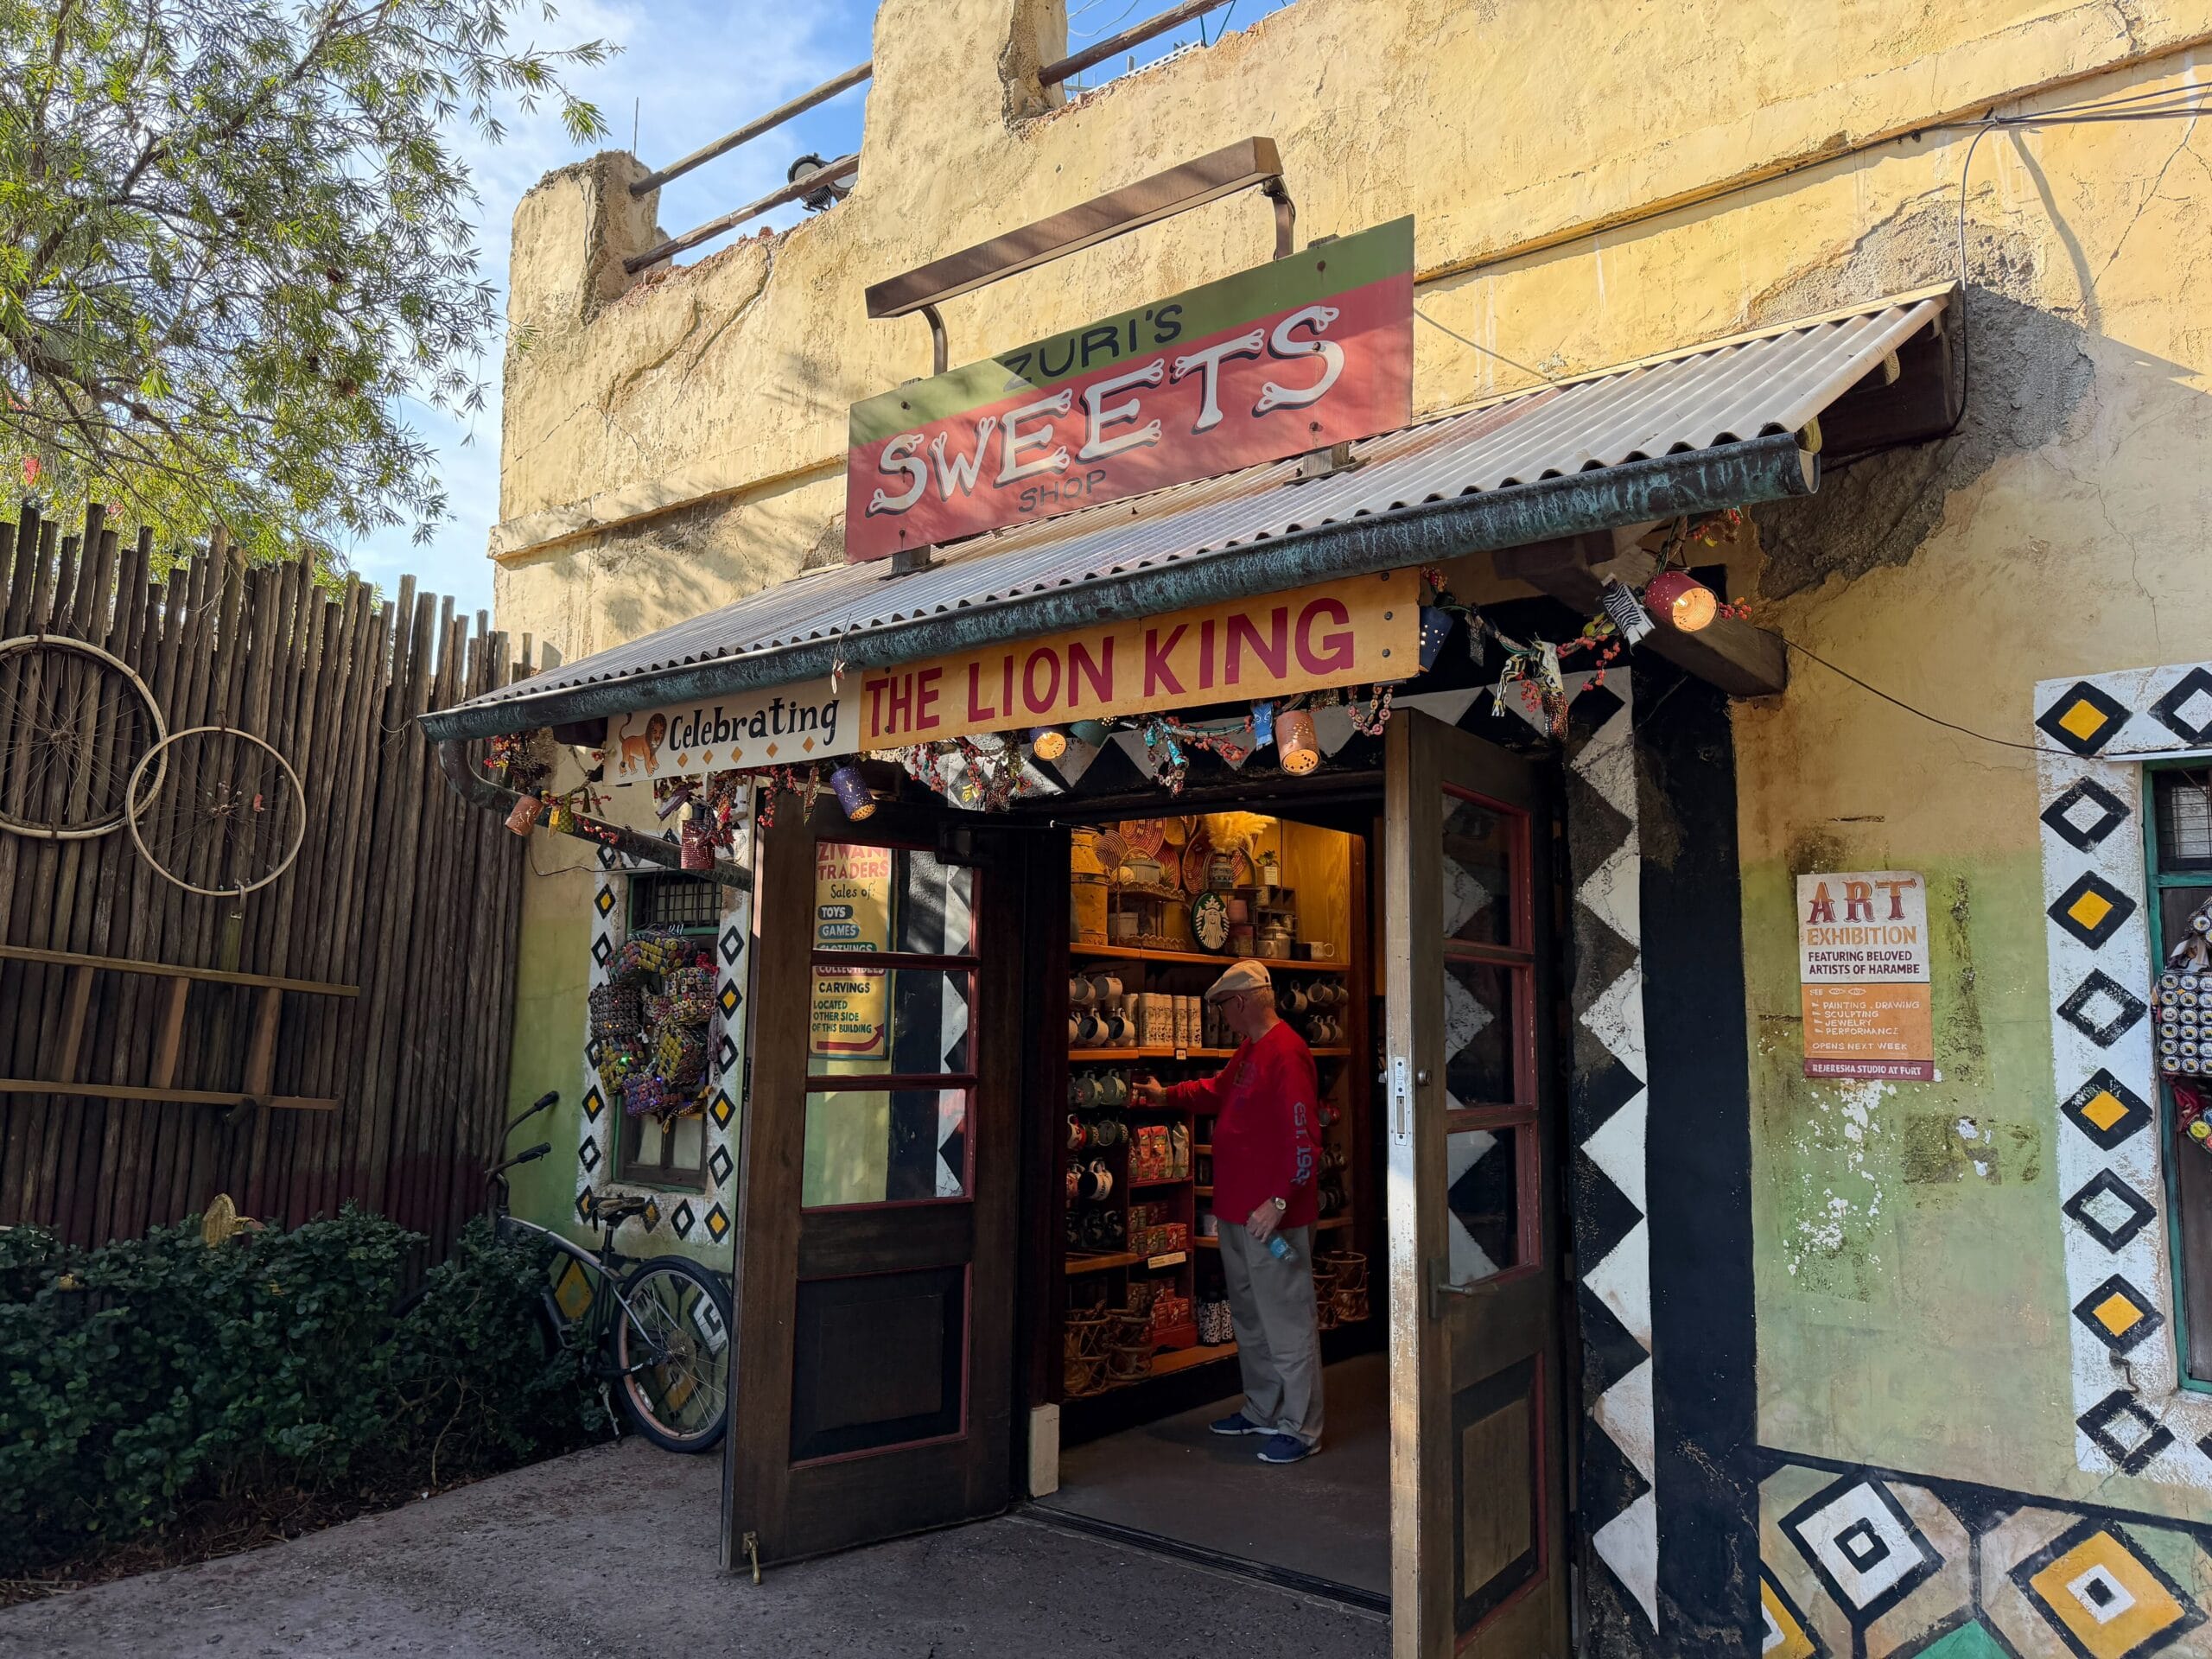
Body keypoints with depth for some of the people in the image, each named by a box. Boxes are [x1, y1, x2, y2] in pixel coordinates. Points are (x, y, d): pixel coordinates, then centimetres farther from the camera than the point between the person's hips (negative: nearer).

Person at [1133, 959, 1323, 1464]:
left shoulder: (1286, 1053, -20)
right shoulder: (1249, 1051, 14)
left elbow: (1303, 1140, -24)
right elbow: (1217, 1090, 33)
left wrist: (1278, 1202, -25)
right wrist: (1166, 1095, 34)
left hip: (1272, 1218, -11)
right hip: (1237, 1214, 11)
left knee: (1287, 1321, -2)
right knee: (1250, 1317, 19)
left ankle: (1302, 1430, 8)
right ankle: (1263, 1411, 32)